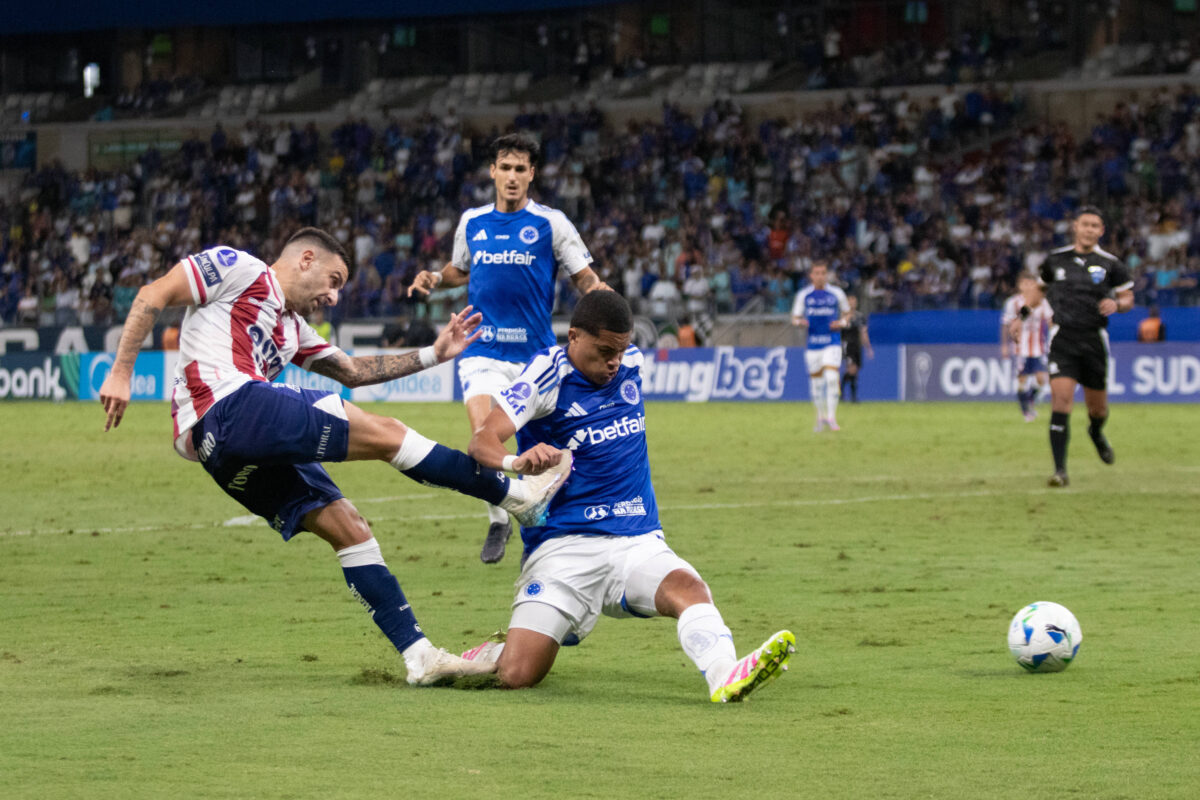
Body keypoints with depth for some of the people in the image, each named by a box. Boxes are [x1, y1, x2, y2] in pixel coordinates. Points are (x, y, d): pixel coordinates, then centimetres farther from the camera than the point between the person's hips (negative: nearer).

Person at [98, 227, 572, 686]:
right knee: (382, 433, -10)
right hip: (228, 409, -10)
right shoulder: (239, 270, 7)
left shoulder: (292, 329, 31)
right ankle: (514, 493, -3)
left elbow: (352, 371, 38)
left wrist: (432, 355, 33)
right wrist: (121, 373, -11)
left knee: (349, 528, 4)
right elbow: (153, 296, -1)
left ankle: (419, 655, 2)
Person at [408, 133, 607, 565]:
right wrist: (434, 279, 5)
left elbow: (585, 278, 0)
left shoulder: (551, 223, -2)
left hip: (535, 351, -1)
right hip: (482, 347, 1)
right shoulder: (471, 222, 8)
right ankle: (498, 520, 3)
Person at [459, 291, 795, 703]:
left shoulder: (632, 364, 11)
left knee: (688, 587, -31)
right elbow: (483, 441, -19)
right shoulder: (550, 373, -8)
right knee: (517, 676, -14)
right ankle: (493, 652, 21)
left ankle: (724, 674, -56)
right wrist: (517, 460, -39)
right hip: (563, 543, -4)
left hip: (638, 542, 4)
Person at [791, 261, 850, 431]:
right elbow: (795, 318, 10)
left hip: (832, 342, -1)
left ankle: (832, 417, -11)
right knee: (816, 381, 6)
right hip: (813, 343, 1)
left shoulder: (837, 293, 4)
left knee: (832, 378, -16)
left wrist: (842, 322, -5)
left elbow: (847, 313, 16)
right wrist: (799, 322, -14)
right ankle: (820, 417, 22)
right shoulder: (803, 295, 5)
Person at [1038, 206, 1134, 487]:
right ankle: (1060, 470, -16)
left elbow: (1128, 298, 7)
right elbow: (1041, 288, 23)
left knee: (1097, 407, 10)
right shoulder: (1055, 259, 6)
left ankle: (1096, 432, 50)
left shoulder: (1110, 264, 1)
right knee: (1061, 399, -17)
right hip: (1063, 338, -1)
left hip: (1094, 340, 1)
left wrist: (1116, 304, -15)